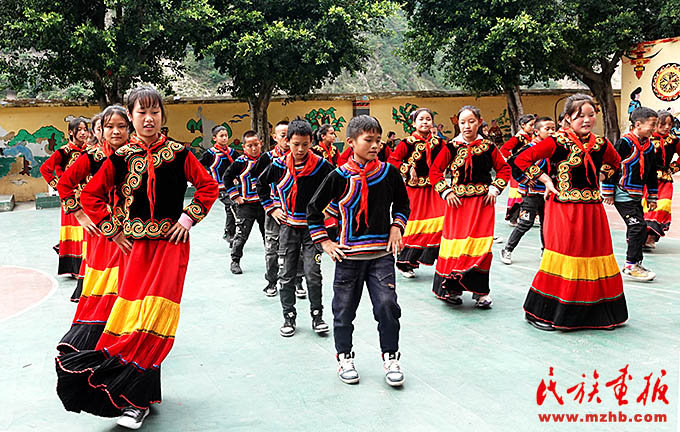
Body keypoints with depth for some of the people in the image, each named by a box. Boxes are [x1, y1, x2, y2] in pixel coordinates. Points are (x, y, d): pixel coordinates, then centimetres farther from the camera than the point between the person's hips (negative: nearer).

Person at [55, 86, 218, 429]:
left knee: (152, 316, -10)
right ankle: (141, 395, 15)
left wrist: (188, 217, -4)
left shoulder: (178, 154, 0)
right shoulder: (120, 157, 4)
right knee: (132, 314, 1)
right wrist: (112, 230, 4)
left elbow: (208, 186, 5)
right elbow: (90, 195, 10)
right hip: (134, 244, 2)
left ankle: (136, 398, -3)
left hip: (171, 242, -2)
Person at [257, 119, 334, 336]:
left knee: (313, 273, -3)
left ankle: (317, 314, 13)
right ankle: (289, 316, 19)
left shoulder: (321, 165, -11)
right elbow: (261, 185, 13)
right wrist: (271, 208, 6)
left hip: (312, 226, -2)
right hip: (288, 226, 2)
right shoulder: (279, 165, -4)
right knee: (286, 275, 7)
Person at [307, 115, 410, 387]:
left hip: (382, 254, 1)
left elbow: (402, 203, 18)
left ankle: (390, 357, 15)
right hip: (349, 254, -1)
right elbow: (314, 210, 3)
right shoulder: (340, 176, -7)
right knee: (344, 309, 9)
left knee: (387, 305, -6)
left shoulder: (389, 172, 0)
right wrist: (325, 242, -1)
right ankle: (344, 357, 29)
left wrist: (397, 226, 2)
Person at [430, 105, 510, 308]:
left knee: (480, 244, -2)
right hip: (457, 202, 0)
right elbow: (435, 170, 4)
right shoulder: (451, 147, 0)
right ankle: (452, 288, 14)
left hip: (482, 202, 0)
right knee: (455, 243, 1)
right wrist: (446, 192, -4)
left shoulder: (488, 147, 3)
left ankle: (480, 290, 8)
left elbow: (504, 169, 11)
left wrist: (495, 189, 0)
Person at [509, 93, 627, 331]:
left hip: (592, 211, 6)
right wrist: (546, 180, -11)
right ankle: (537, 312, 9)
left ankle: (597, 314, 24)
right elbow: (521, 160, -14)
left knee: (596, 256, 10)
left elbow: (615, 162, 29)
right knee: (562, 257, -4)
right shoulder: (557, 141, -10)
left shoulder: (601, 144, 7)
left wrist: (598, 181, 15)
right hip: (564, 210, -6)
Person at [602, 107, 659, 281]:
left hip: (636, 195, 8)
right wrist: (608, 192, -11)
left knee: (636, 229, 11)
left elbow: (652, 174, 17)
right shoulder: (624, 143, -13)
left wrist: (652, 197, 18)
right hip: (622, 195, -8)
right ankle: (631, 265, -4)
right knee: (638, 227, -12)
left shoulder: (649, 146, 10)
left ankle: (635, 264, 21)